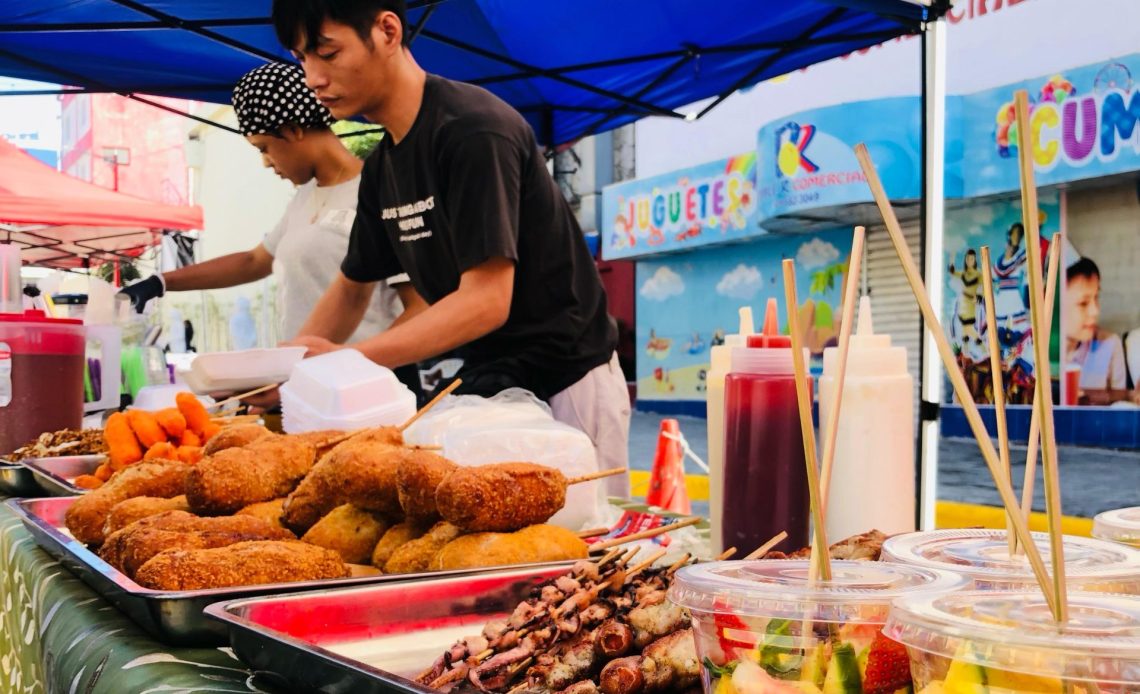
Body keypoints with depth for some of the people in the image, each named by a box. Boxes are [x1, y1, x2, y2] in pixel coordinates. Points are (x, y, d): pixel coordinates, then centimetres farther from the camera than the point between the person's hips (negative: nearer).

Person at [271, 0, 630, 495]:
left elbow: (487, 300, -25)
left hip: (564, 385, -8)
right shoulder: (380, 168, 8)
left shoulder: (473, 130, -19)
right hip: (484, 383, 8)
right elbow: (351, 288, 19)